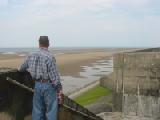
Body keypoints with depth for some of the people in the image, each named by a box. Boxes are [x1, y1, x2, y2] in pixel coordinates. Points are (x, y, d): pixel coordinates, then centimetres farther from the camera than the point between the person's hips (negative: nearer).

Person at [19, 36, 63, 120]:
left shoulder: (31, 56, 3)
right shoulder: (50, 57, -16)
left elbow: (21, 69, 20)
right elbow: (54, 76, -18)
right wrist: (59, 89, -8)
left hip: (37, 85, 6)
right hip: (49, 86, -5)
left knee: (37, 110, 15)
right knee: (51, 110, 5)